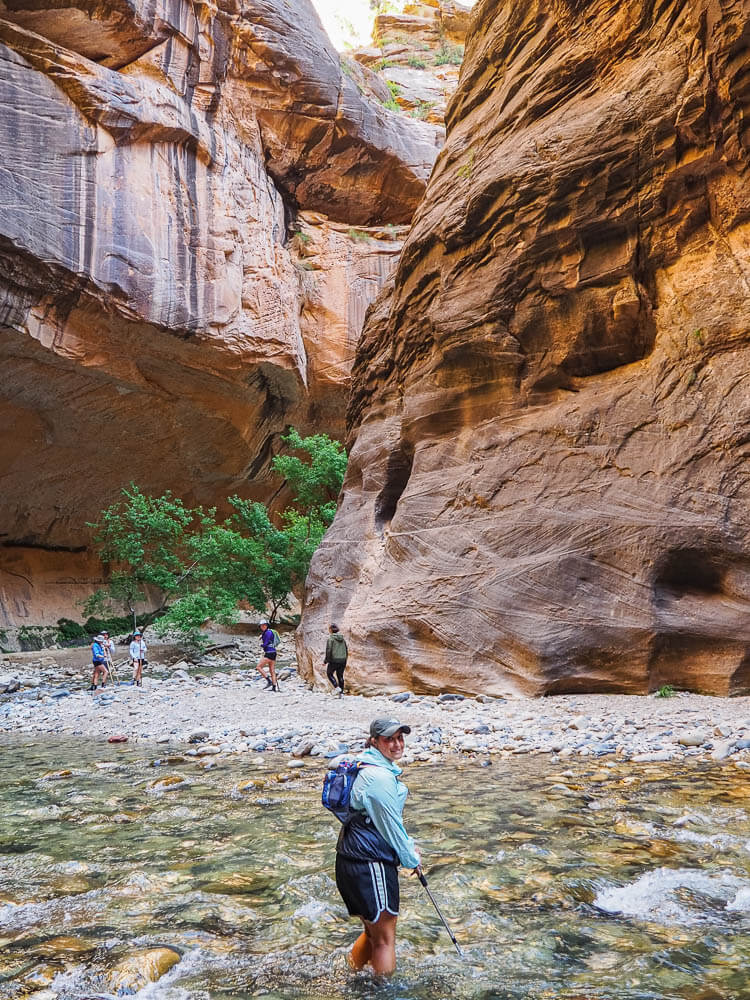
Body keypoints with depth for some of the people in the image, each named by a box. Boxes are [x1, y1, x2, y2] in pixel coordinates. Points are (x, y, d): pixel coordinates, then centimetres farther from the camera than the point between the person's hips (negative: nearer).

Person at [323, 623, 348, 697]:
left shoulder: (331, 638, -9)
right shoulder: (342, 639, 9)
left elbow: (328, 650, -15)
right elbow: (346, 651, 12)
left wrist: (325, 661, -6)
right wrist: (345, 662, 21)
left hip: (334, 660, -5)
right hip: (342, 660, 5)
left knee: (329, 673, 13)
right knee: (340, 676, 15)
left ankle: (337, 687, -4)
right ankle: (341, 692, 13)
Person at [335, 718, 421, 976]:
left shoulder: (374, 768, 13)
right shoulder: (380, 777, -21)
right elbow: (390, 825, -15)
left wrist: (408, 845, 18)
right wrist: (411, 859, 0)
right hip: (370, 864, -11)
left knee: (374, 931, 24)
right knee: (385, 938, 3)